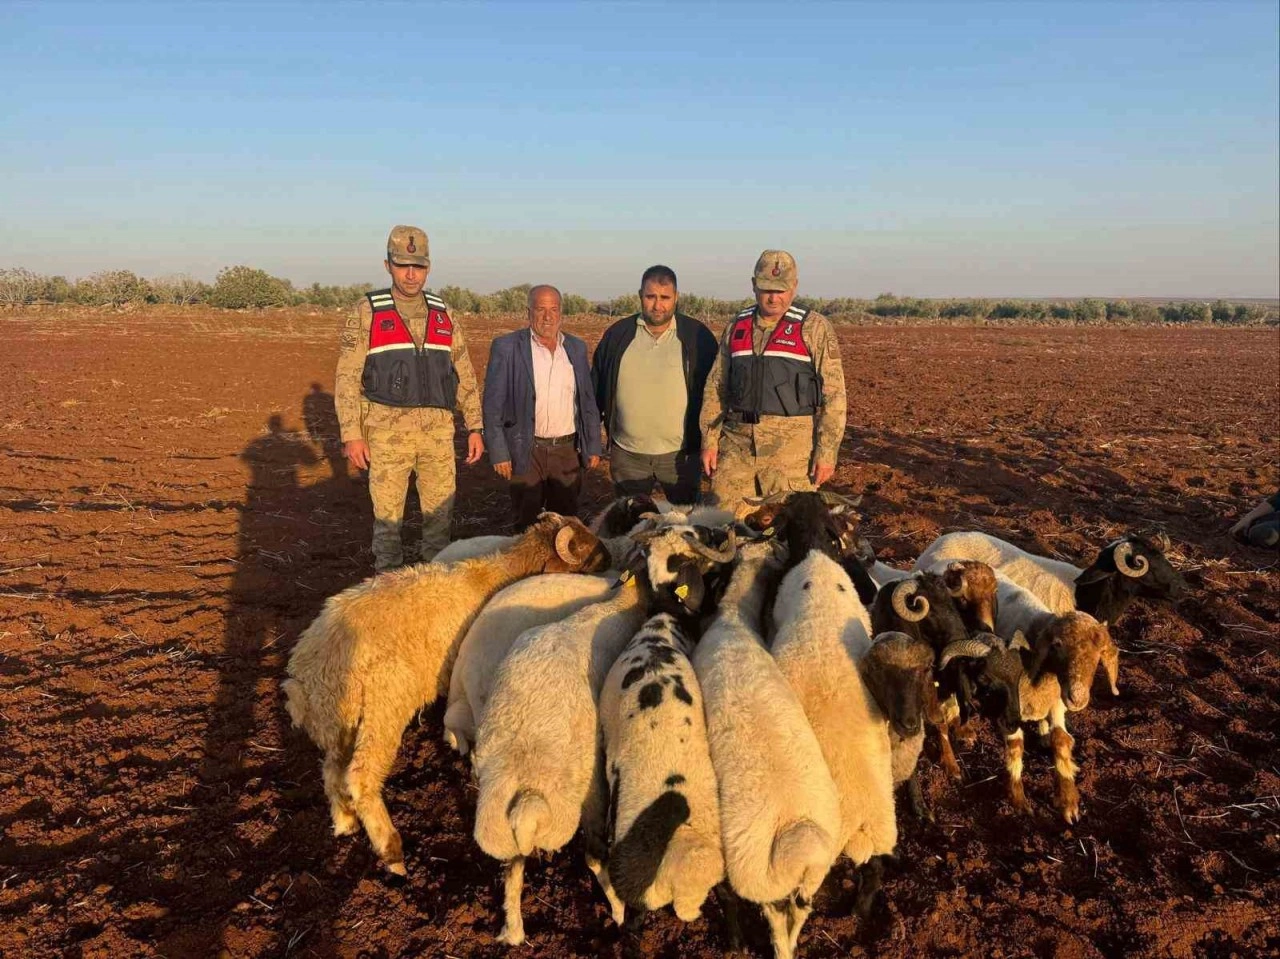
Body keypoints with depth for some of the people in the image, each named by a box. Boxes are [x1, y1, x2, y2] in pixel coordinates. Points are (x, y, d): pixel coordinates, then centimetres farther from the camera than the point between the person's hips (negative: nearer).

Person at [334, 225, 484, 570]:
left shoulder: (443, 314, 8)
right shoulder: (368, 313, -2)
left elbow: (464, 375, 11)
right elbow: (347, 377, -4)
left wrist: (475, 427, 6)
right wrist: (351, 434, -10)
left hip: (438, 429, 3)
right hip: (388, 429, -3)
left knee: (440, 512, 9)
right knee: (387, 515, 6)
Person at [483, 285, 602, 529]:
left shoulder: (576, 348, 8)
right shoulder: (506, 347, -5)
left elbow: (588, 401, 12)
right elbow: (493, 406, -6)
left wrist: (593, 446, 8)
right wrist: (499, 453, -10)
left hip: (567, 451, 3)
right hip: (525, 452, -3)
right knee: (527, 525, 7)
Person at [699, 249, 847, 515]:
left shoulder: (814, 328, -1)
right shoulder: (736, 326, 11)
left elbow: (833, 395, -4)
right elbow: (716, 386, 14)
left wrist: (827, 452, -10)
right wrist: (710, 440, 7)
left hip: (791, 447, -3)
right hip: (736, 445, 4)